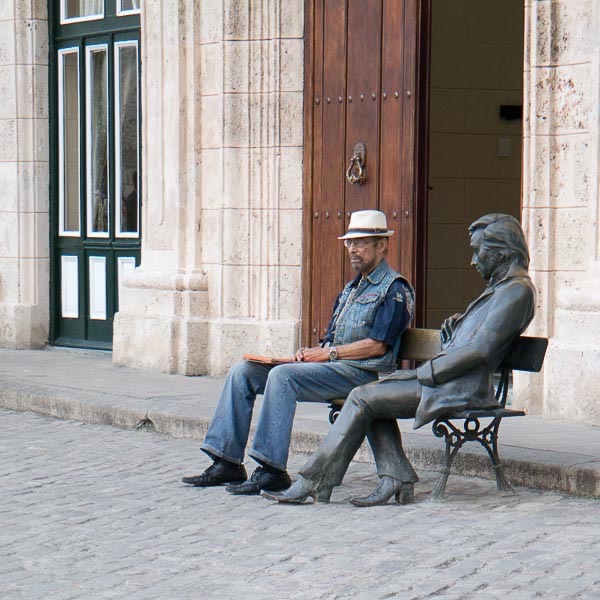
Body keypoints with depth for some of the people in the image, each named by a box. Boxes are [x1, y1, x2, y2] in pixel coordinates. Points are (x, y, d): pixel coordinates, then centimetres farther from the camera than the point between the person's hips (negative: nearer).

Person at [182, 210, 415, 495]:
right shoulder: (351, 288, 26)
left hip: (362, 373, -9)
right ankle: (227, 463, -10)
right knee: (243, 370, -4)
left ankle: (272, 471, -33)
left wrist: (329, 353, -13)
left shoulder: (394, 288, -3)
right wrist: (312, 352, 2)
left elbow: (377, 345, -14)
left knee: (282, 375, -33)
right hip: (332, 366, 9)